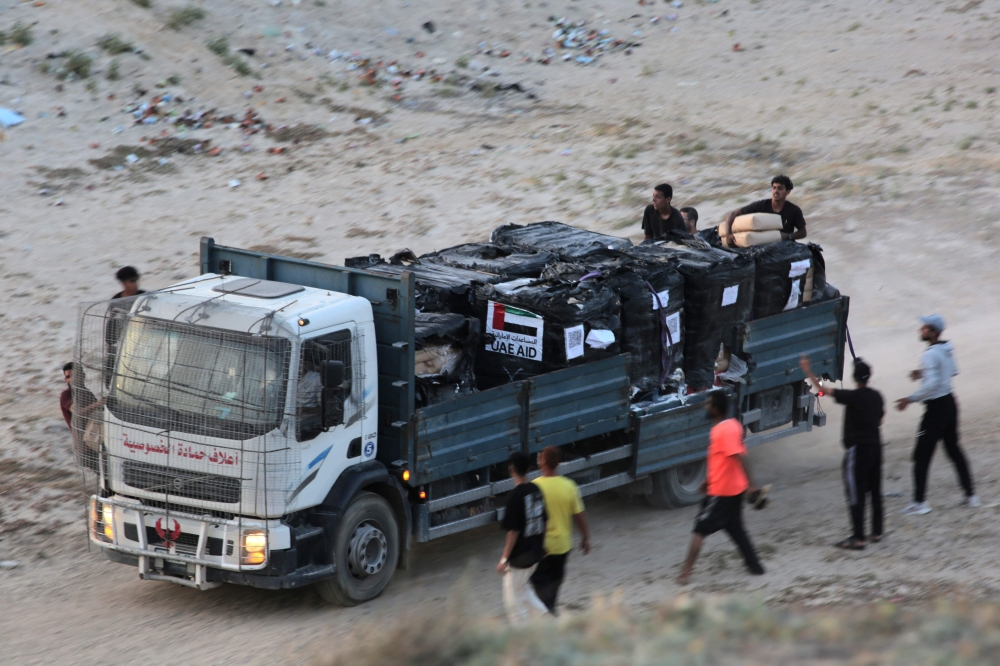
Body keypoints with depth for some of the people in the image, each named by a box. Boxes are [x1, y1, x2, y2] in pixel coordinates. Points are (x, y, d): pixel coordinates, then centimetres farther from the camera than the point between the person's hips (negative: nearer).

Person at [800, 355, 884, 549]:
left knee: (856, 495, -4)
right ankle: (877, 532, 22)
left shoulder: (852, 397, -17)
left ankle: (858, 538, -5)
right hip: (875, 446, 7)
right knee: (875, 492, 15)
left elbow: (822, 389, -19)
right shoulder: (877, 397, 4)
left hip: (857, 449, -7)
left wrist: (807, 371, -16)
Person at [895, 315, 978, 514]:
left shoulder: (930, 355, -21)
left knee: (922, 455, -3)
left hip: (936, 408, -9)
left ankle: (919, 502, -2)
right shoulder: (947, 348, 5)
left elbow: (932, 384, -30)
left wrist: (910, 399, -21)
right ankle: (970, 495, 20)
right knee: (954, 450, 17)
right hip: (949, 402, 9)